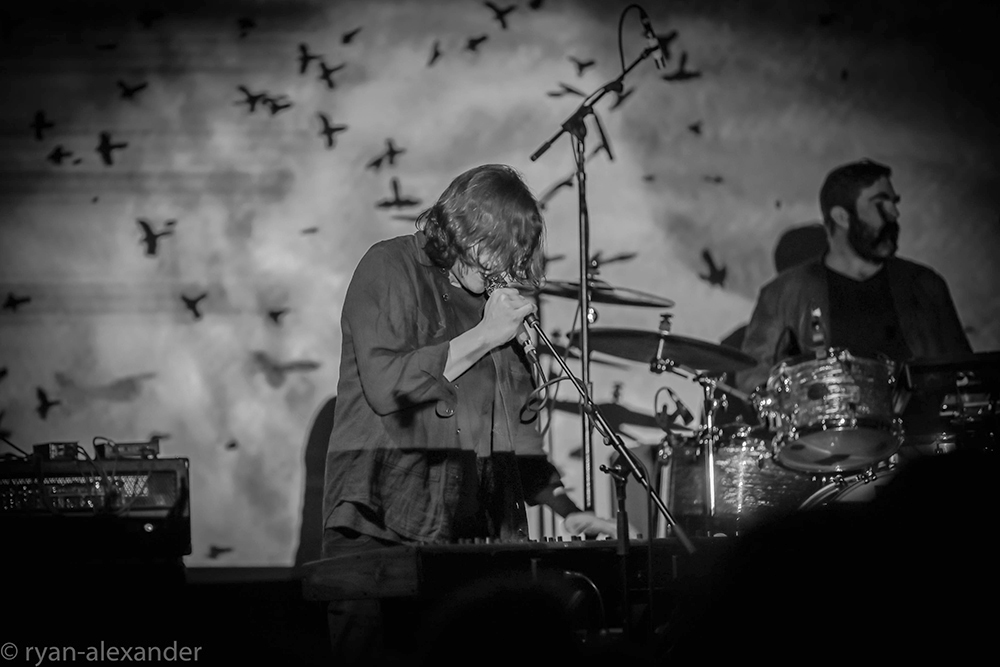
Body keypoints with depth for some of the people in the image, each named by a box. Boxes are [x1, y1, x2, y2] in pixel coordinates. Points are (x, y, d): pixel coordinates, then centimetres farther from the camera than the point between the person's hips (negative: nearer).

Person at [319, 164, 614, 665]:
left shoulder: (496, 296, 18)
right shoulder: (390, 268, 0)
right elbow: (385, 385, -15)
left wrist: (565, 509, 14)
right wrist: (484, 336, -11)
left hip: (475, 539, 5)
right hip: (380, 536, -5)